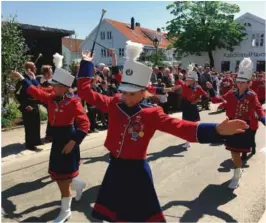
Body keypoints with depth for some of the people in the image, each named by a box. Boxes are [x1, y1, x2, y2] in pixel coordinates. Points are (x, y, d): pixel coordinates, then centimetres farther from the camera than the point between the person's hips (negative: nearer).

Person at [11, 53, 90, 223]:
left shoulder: (73, 102, -18)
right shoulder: (52, 98, 3)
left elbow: (85, 124, -23)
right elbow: (36, 91, 19)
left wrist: (73, 142, -27)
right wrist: (22, 78, 24)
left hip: (68, 141, -7)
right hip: (56, 141, 7)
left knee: (63, 178, 2)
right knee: (57, 174, 18)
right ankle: (79, 184, 46)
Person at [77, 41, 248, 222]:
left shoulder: (152, 114, -14)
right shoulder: (114, 105, -4)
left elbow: (180, 127, -26)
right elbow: (86, 92, 4)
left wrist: (216, 130, -38)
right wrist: (87, 64, 3)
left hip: (136, 170, -4)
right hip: (115, 167, 4)